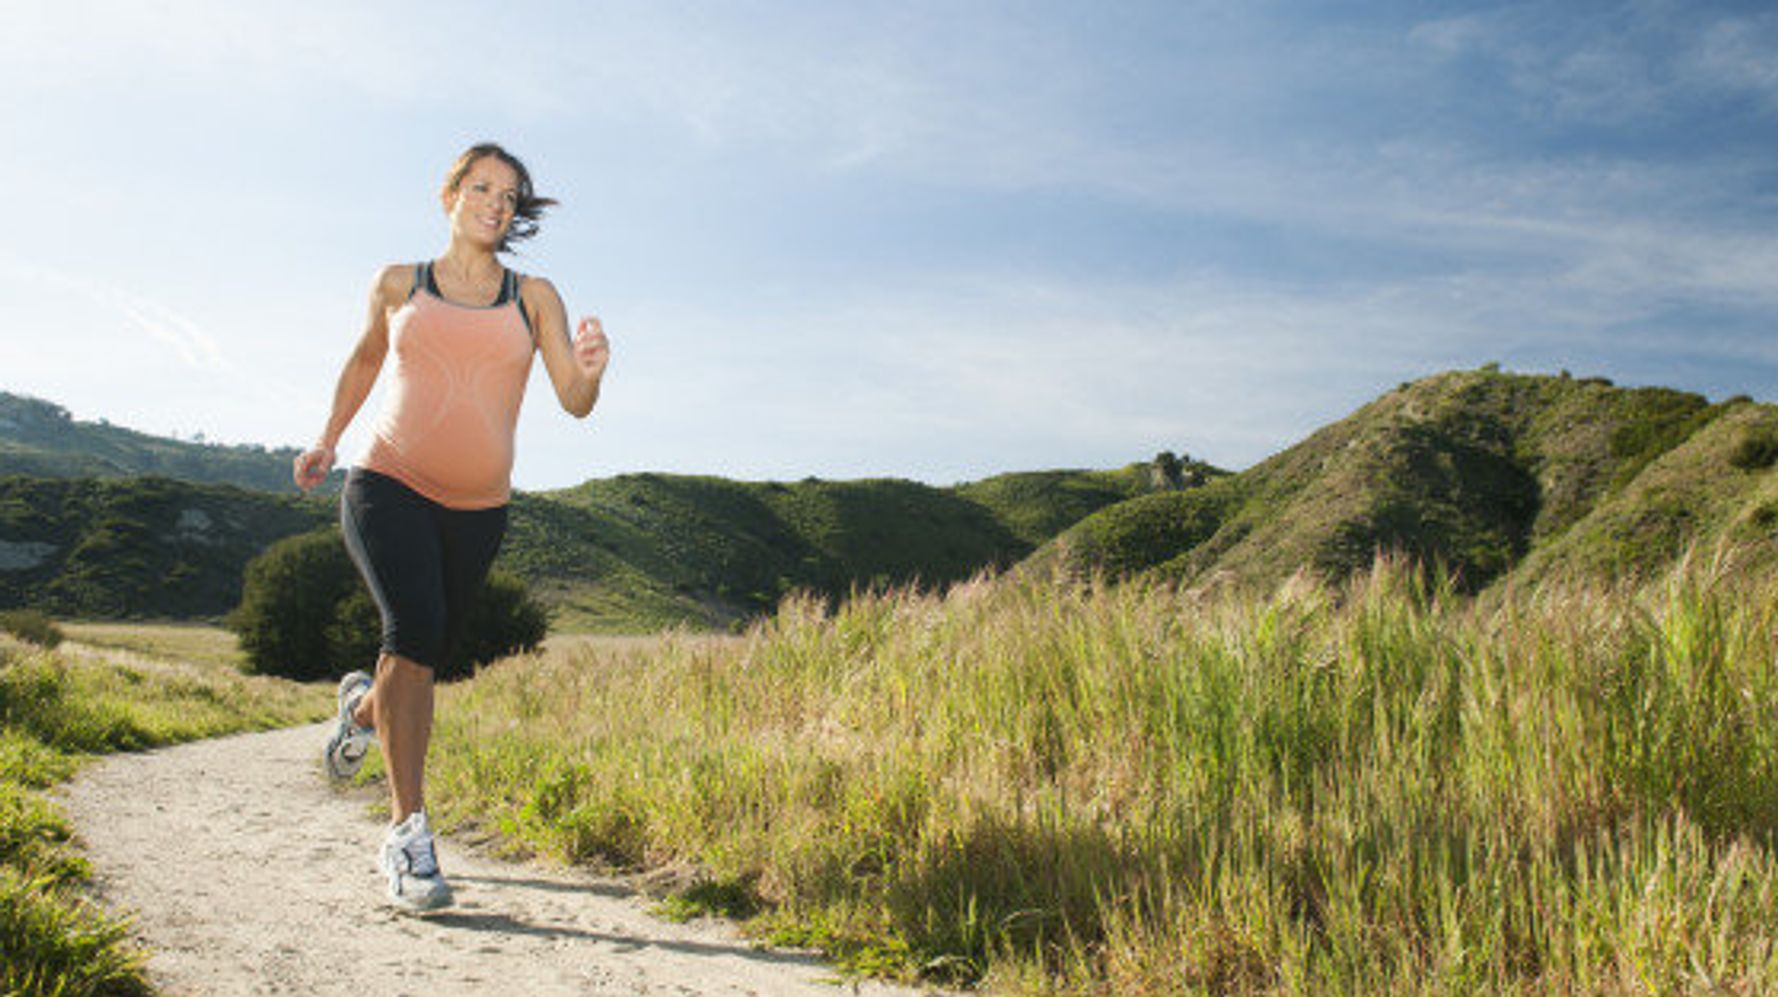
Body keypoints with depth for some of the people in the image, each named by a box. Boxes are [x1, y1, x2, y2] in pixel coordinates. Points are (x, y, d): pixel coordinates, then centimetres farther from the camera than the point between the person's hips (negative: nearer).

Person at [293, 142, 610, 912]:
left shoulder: (534, 298, 4)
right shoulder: (400, 285, 5)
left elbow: (576, 403, -4)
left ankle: (364, 708, 52)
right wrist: (328, 439, 28)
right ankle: (407, 833, -20)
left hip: (477, 512, 3)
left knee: (426, 654, 14)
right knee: (415, 628, -26)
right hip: (388, 488, -2)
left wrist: (590, 371, -26)